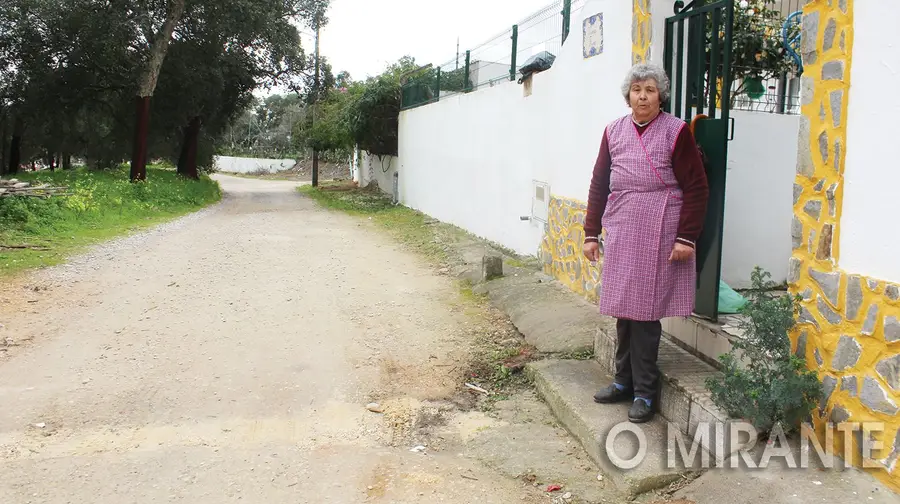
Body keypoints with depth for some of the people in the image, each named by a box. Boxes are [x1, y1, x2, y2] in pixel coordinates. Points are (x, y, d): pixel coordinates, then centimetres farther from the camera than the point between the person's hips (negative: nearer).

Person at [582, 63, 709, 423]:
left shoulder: (675, 132, -2)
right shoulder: (614, 131, 11)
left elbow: (696, 187, -3)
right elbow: (599, 184, 14)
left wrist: (687, 238, -8)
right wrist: (591, 233, 11)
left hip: (657, 236, -4)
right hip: (620, 234, 4)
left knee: (645, 311, -3)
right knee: (623, 308, 10)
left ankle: (645, 391, 9)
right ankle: (624, 380, 24)